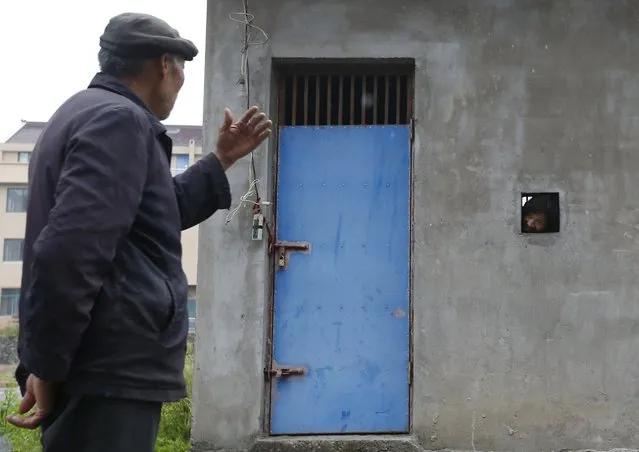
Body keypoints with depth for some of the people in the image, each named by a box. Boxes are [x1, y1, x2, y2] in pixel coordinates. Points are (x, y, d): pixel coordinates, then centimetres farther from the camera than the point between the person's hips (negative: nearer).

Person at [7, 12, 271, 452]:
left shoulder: (90, 112, 19)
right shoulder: (119, 119, -14)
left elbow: (157, 214, 28)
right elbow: (70, 248, -25)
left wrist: (222, 160, 26)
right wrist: (46, 366, -20)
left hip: (111, 367, 10)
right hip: (111, 371, -10)